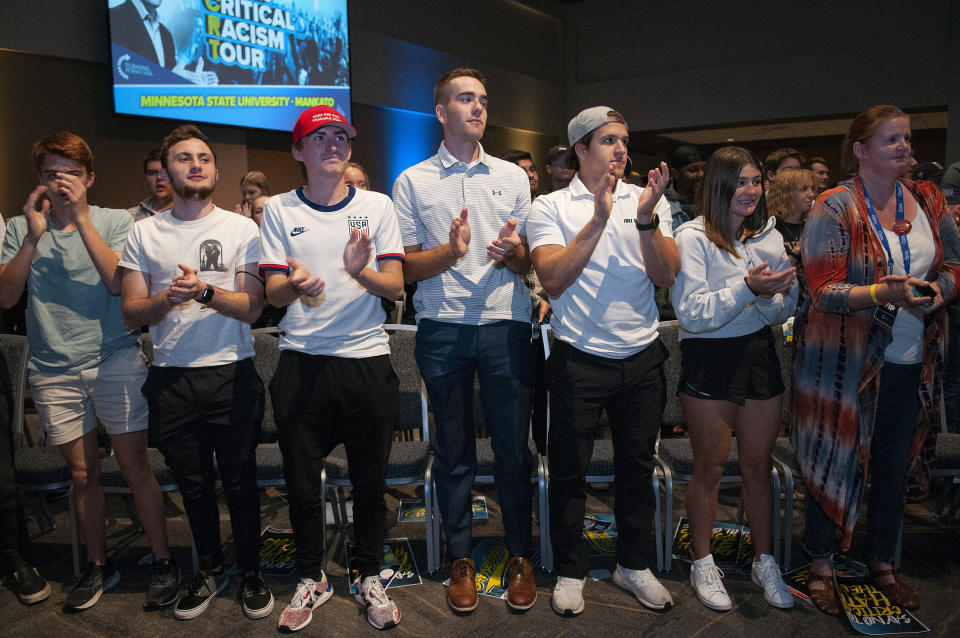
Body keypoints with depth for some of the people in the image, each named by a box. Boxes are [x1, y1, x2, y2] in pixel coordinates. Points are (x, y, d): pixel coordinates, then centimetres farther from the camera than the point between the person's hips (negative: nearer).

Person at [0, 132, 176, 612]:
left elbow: (117, 282, -12)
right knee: (83, 473, 10)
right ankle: (98, 566, 26)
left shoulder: (115, 221, 3)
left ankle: (163, 561, 13)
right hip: (53, 370, 2)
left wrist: (80, 217, -15)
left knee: (134, 466, -1)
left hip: (114, 360, -2)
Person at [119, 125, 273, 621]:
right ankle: (210, 569, 34)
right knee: (193, 483, 13)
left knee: (240, 481, 5)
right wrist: (168, 299, -17)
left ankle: (250, 572, 25)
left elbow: (252, 307, -4)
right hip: (171, 380, 2)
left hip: (231, 375, -2)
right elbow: (131, 313, 4)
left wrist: (205, 291, -21)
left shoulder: (241, 228, 3)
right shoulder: (143, 233, 8)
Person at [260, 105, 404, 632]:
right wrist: (296, 286, -25)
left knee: (370, 480, 9)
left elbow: (396, 287, 0)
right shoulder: (279, 210, 5)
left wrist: (360, 271, -22)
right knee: (301, 481, 9)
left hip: (367, 359, 0)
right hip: (301, 363, 0)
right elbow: (273, 292, -1)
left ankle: (370, 578, 30)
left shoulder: (377, 206, 6)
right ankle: (312, 579, 32)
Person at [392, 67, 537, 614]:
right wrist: (450, 252, -15)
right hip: (443, 327, 0)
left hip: (506, 324, 1)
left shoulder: (513, 176, 13)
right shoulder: (412, 181, 8)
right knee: (454, 450, 7)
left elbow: (529, 263, 12)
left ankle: (521, 556, 22)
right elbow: (406, 267, 4)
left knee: (514, 448, 4)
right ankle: (461, 558, 23)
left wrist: (511, 252, -11)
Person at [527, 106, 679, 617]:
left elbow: (666, 277, -4)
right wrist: (598, 220, -22)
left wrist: (646, 220, -18)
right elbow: (553, 281, -16)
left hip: (642, 357, 3)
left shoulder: (649, 200, 5)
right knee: (568, 468, 7)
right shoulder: (550, 207, -3)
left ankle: (634, 564, 34)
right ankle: (570, 570, 27)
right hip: (580, 359, -3)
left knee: (637, 464, 15)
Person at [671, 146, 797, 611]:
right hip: (709, 361, -5)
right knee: (710, 468, 7)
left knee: (758, 466, 14)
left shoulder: (769, 236, 6)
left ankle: (764, 561, 31)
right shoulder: (692, 237, -10)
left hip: (759, 353, 5)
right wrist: (747, 288, -26)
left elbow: (787, 306, 9)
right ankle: (702, 564, 25)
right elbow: (691, 313, -17)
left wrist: (773, 298, -14)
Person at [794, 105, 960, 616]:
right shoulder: (836, 208, -11)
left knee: (894, 466, 16)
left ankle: (882, 563, 36)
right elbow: (824, 291, -17)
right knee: (835, 462, 5)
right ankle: (821, 565, 24)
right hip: (844, 359, -5)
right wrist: (886, 293, -30)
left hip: (910, 362, 5)